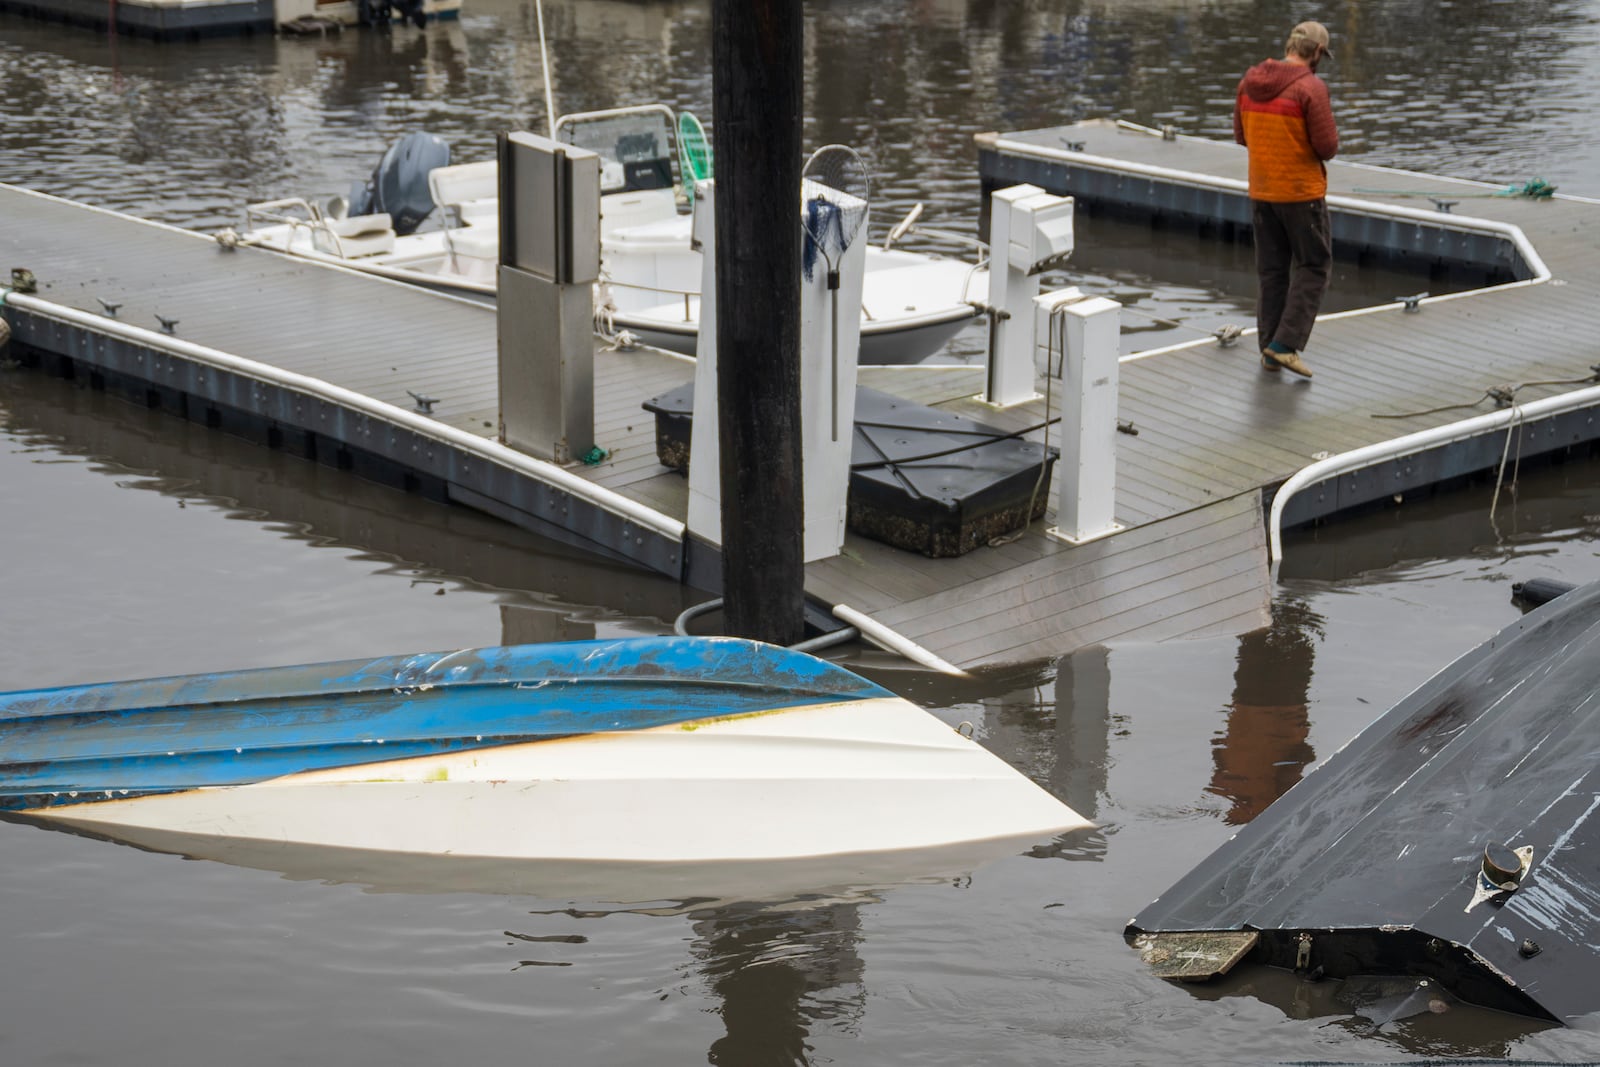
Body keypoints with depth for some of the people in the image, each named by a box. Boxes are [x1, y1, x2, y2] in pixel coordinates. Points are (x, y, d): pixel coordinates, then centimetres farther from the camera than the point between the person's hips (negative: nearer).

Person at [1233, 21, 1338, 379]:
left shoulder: (1250, 81, 2)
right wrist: (1328, 132, 5)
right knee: (1313, 267, 5)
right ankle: (1286, 345, -4)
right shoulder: (1311, 87, -17)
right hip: (1302, 192, -6)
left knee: (1271, 270, 15)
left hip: (1261, 191, 6)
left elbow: (1241, 135, 11)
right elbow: (1327, 147, -16)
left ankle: (1269, 349, 18)